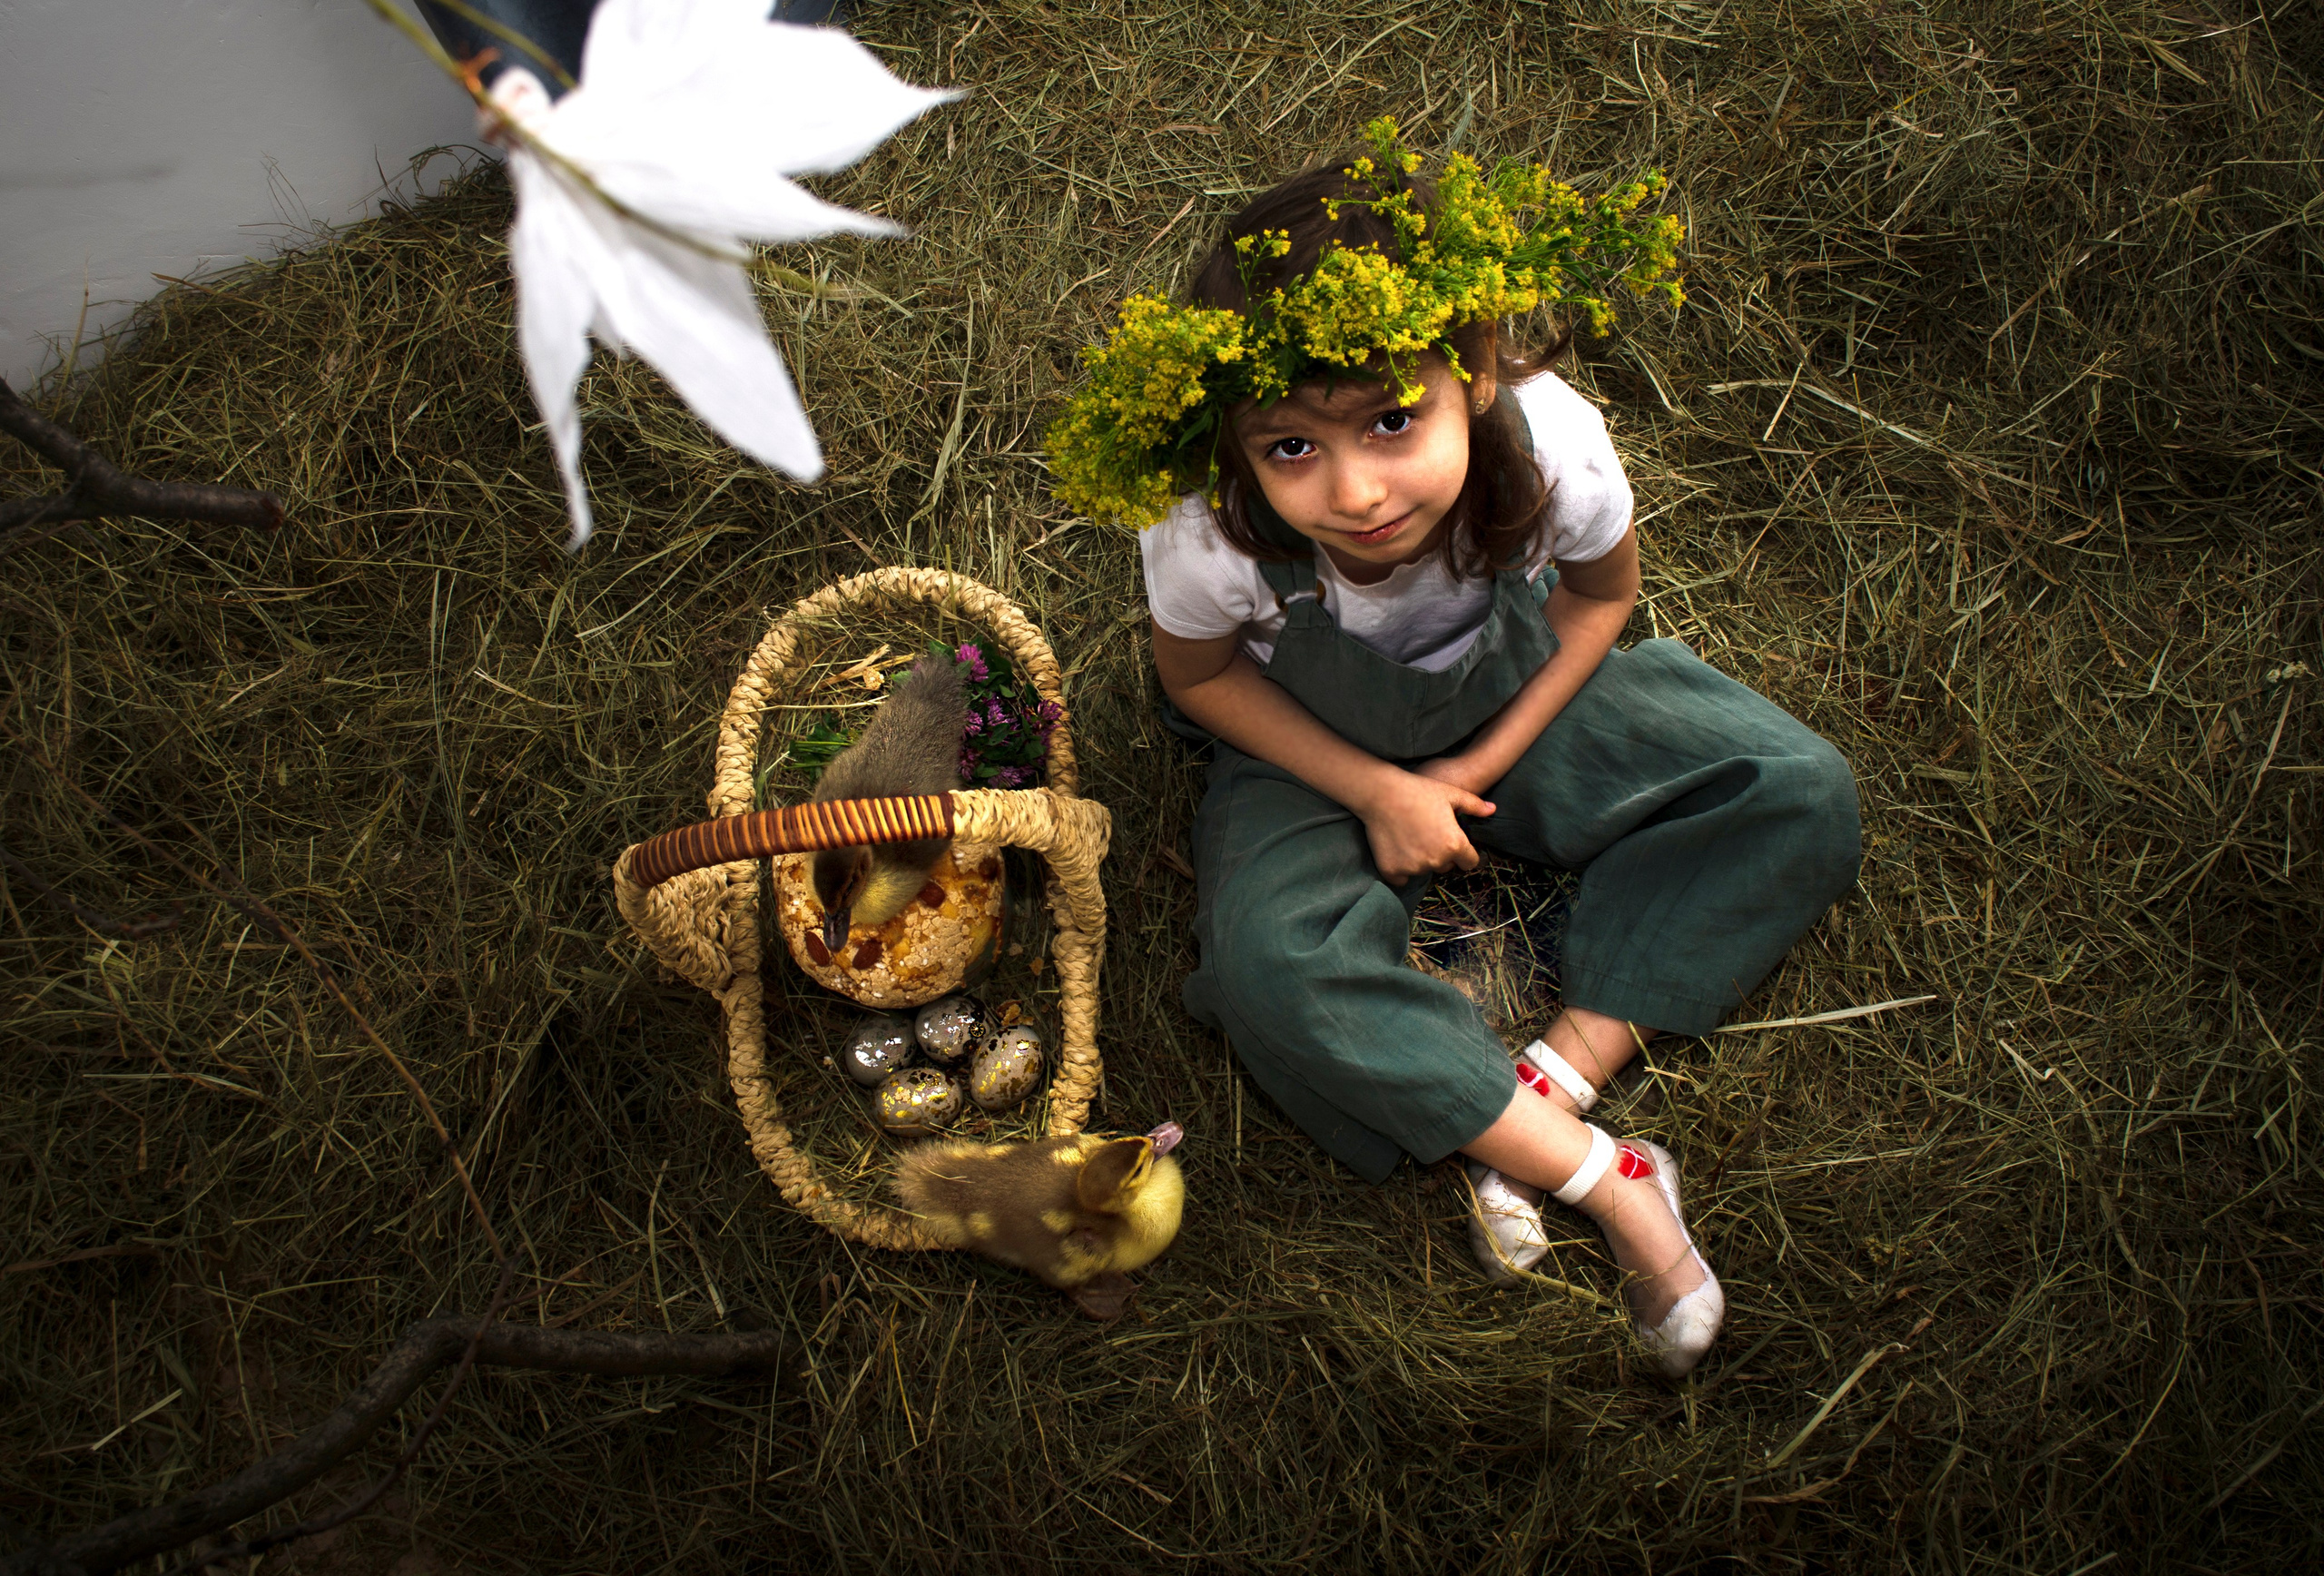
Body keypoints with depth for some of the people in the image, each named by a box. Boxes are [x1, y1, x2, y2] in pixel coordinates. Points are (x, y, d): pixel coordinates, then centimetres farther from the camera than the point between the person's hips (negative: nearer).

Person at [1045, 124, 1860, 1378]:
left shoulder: (1554, 446, -32)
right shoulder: (1208, 533, -35)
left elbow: (1600, 596, -8)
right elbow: (1199, 672, -11)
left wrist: (1481, 769, -14)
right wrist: (1374, 792, -18)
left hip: (1508, 691, 2)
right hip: (1321, 750, -2)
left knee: (1799, 796, -15)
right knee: (1272, 968, -31)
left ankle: (1552, 1086, -18)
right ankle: (1610, 1181, -21)